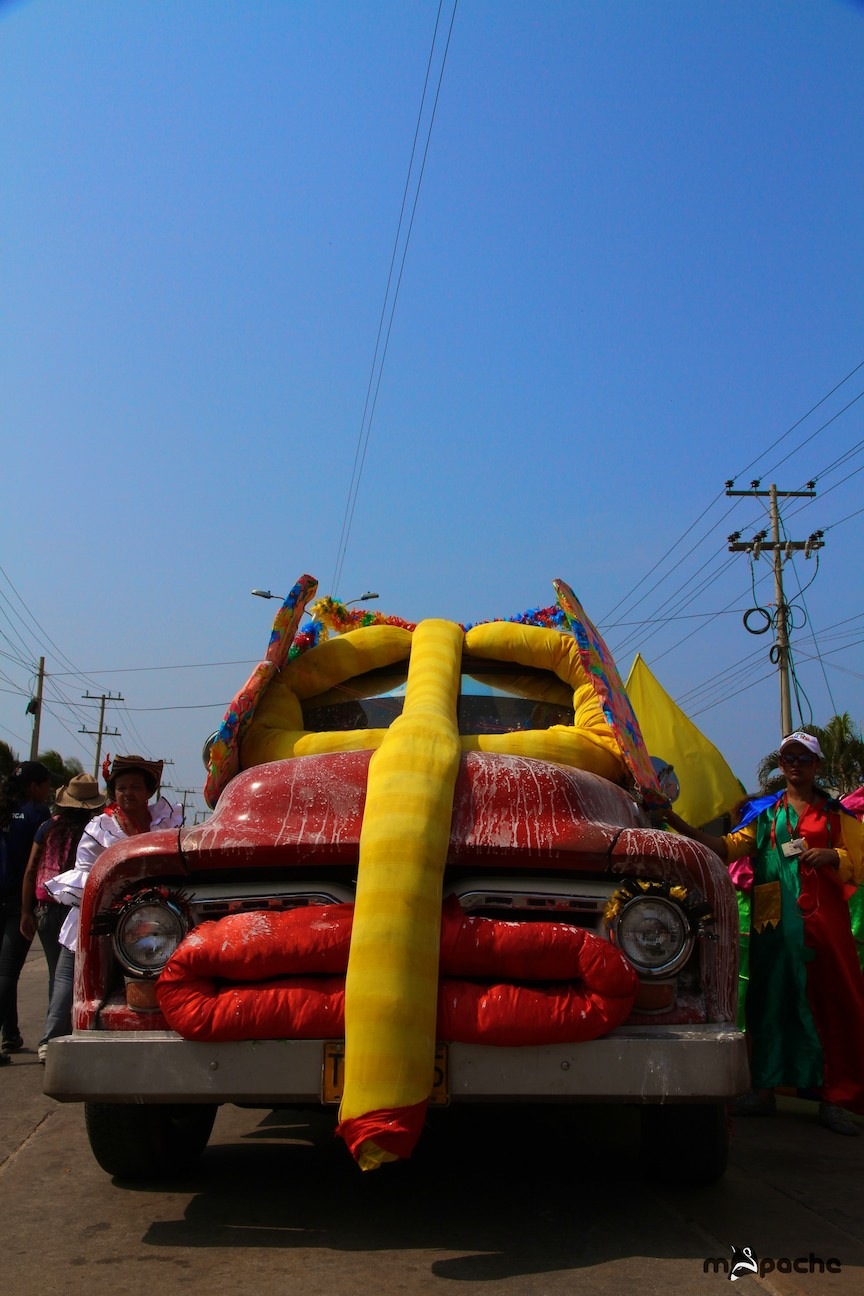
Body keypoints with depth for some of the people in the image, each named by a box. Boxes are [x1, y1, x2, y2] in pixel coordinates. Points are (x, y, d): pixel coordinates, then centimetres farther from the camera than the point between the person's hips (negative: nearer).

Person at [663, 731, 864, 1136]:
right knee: (770, 998, 4)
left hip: (822, 917, -1)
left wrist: (830, 855, -14)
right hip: (772, 919, 2)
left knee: (830, 1000, -5)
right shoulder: (764, 810, 16)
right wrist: (682, 827, -6)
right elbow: (729, 846, 5)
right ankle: (764, 1090, 11)